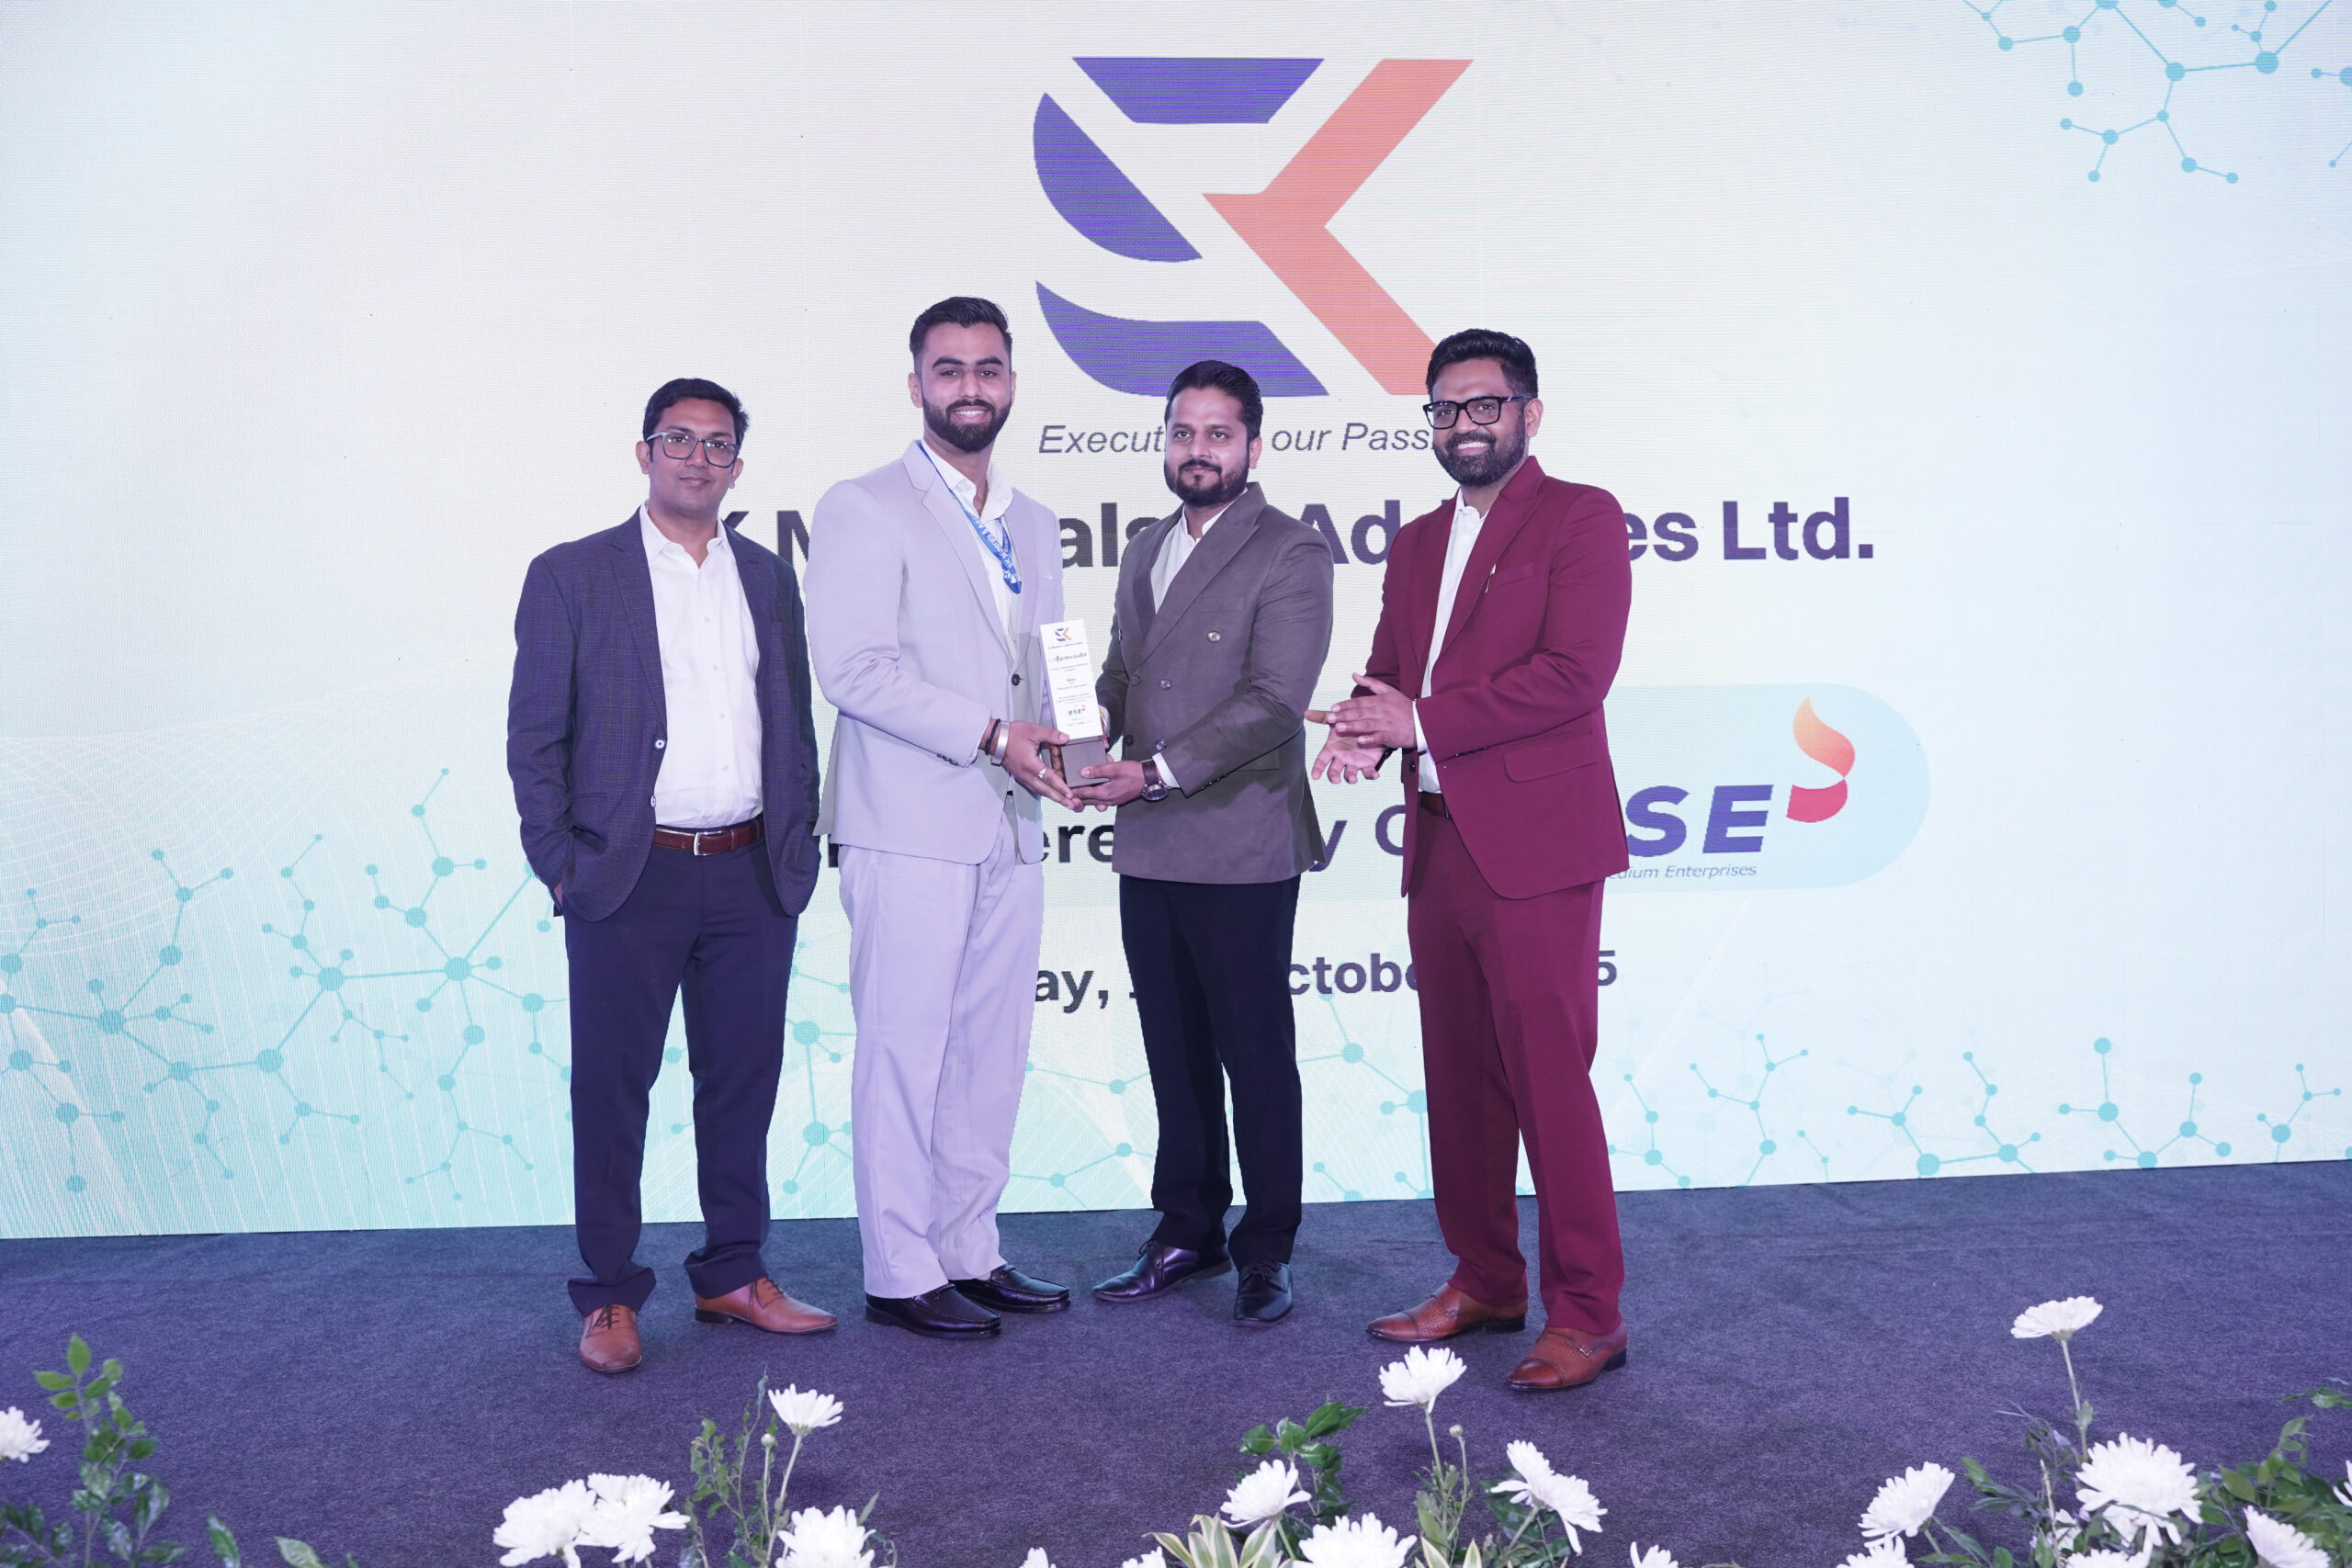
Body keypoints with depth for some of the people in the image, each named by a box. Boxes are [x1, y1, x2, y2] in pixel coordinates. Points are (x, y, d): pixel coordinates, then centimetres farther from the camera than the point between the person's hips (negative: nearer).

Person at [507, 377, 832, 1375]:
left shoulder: (768, 579, 12)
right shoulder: (571, 576, 1)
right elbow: (534, 739, -1)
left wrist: (795, 847, 7)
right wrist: (561, 865, -6)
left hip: (751, 878, 4)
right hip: (630, 877, -4)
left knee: (743, 1079, 11)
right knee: (611, 1088, 3)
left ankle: (733, 1276, 26)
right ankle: (609, 1299, 17)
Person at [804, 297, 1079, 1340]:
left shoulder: (1033, 527, 19)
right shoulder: (863, 509, -3)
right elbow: (851, 667, -14)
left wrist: (1066, 740, 3)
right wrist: (988, 733, -18)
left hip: (1009, 832, 7)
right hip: (912, 830, -7)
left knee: (992, 1057, 11)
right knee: (904, 1053, -1)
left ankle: (970, 1253, 22)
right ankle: (900, 1275, 9)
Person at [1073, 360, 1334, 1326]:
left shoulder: (1291, 556, -6)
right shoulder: (1145, 552, 17)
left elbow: (1274, 700, -15)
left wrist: (1157, 771, -21)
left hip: (1240, 850, -7)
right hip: (1148, 848, 7)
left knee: (1255, 1055, 3)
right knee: (1174, 1051, 14)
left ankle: (1267, 1249, 16)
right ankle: (1188, 1233, 27)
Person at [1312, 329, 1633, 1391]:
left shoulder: (1580, 517, -2)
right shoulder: (1417, 544, 20)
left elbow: (1576, 672, -14)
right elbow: (1389, 672, 18)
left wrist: (1420, 720, -13)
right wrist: (1364, 733, -6)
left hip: (1533, 844, -7)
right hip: (1438, 843, 7)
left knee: (1549, 1081, -6)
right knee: (1458, 1078, 12)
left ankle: (1586, 1316, 5)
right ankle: (1483, 1283, 25)